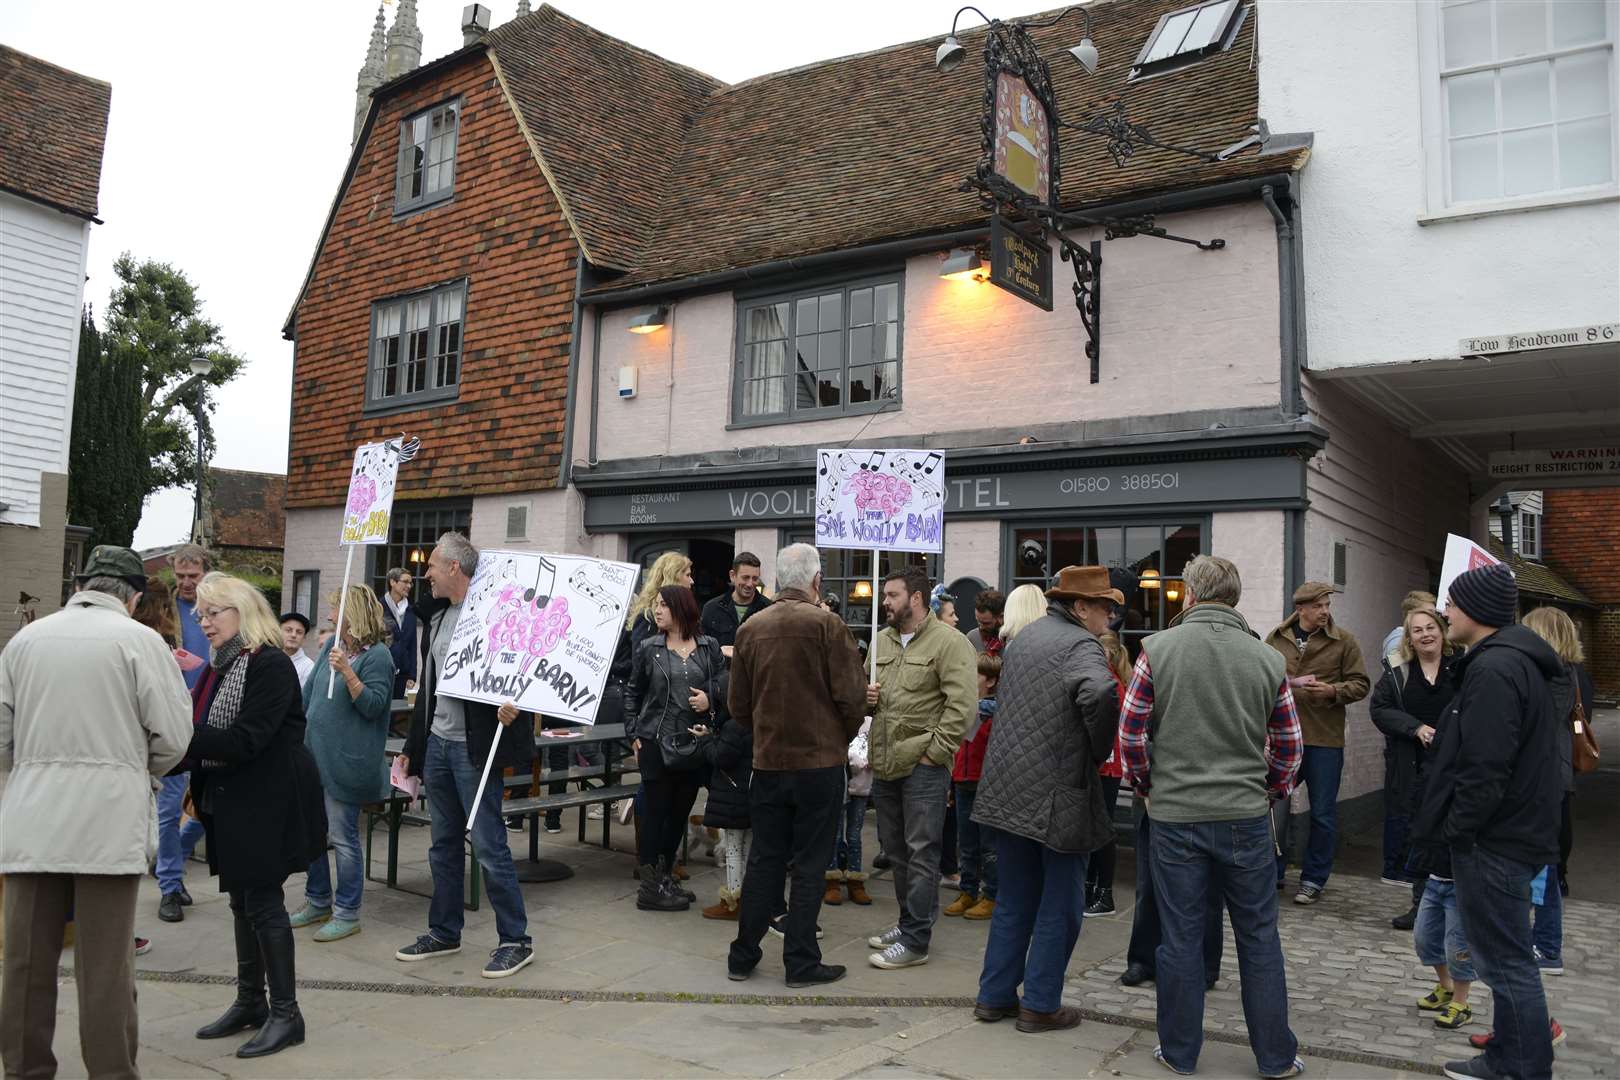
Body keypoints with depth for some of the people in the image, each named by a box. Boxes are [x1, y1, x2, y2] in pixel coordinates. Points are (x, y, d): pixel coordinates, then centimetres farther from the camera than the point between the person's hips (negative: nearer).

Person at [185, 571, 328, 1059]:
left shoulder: (271, 665, -17)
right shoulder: (219, 665, 11)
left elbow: (244, 741, -24)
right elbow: (202, 733, 10)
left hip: (268, 805, -9)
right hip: (231, 804, 9)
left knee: (263, 901, -3)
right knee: (242, 901, 16)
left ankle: (286, 1013, 8)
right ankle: (250, 1002, 29)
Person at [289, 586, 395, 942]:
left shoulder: (378, 655, -13)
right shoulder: (333, 646, 10)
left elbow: (373, 705, -18)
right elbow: (309, 690, 20)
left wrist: (347, 672, -28)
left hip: (345, 762, -8)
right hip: (314, 753, 8)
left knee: (343, 838, -1)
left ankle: (347, 914, 11)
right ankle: (318, 902, 32)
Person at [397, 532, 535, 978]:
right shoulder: (436, 616, 13)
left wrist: (512, 705, -35)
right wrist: (412, 747, 20)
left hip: (474, 747, -8)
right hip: (436, 744, 8)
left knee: (489, 847, -3)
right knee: (443, 845, 16)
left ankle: (515, 940, 8)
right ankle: (444, 932, 29)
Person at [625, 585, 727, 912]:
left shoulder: (709, 647, 4)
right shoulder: (648, 648, 2)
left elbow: (725, 683, 10)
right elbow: (632, 693, 8)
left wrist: (711, 698, -11)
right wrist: (634, 734, 2)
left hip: (695, 742, 3)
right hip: (656, 742, -2)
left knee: (680, 812, 12)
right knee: (655, 812, 0)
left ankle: (665, 877, 27)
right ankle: (650, 887, 8)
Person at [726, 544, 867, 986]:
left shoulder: (750, 628, 2)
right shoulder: (827, 624, -12)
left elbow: (738, 705, 6)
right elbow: (851, 696, -12)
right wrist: (843, 737, 7)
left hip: (768, 762, 4)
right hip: (820, 762, -4)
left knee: (764, 859, 14)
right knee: (809, 864, 5)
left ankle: (743, 956, 21)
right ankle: (801, 962, 12)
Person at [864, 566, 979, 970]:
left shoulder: (949, 642, -9)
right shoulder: (882, 640, 13)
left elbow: (962, 702, -16)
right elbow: (862, 688, 25)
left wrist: (935, 751, -17)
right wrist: (866, 697, 2)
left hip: (923, 766, -7)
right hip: (884, 763, 7)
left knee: (921, 852, -1)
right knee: (896, 849, 17)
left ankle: (915, 940, 6)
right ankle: (908, 920, 32)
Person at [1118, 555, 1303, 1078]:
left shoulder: (1157, 649, -7)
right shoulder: (1268, 660, -1)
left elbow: (1130, 731, -5)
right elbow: (1288, 744, 5)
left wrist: (1145, 788, 11)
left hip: (1175, 815, -1)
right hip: (1246, 815, 1)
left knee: (1181, 937, 8)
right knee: (1259, 937, 13)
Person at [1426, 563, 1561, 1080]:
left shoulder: (1494, 669, -21)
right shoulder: (1522, 662, 13)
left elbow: (1485, 768, -26)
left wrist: (1456, 828, -13)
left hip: (1492, 842, -11)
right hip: (1517, 830, 11)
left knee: (1506, 963, -1)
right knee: (1506, 958, 19)